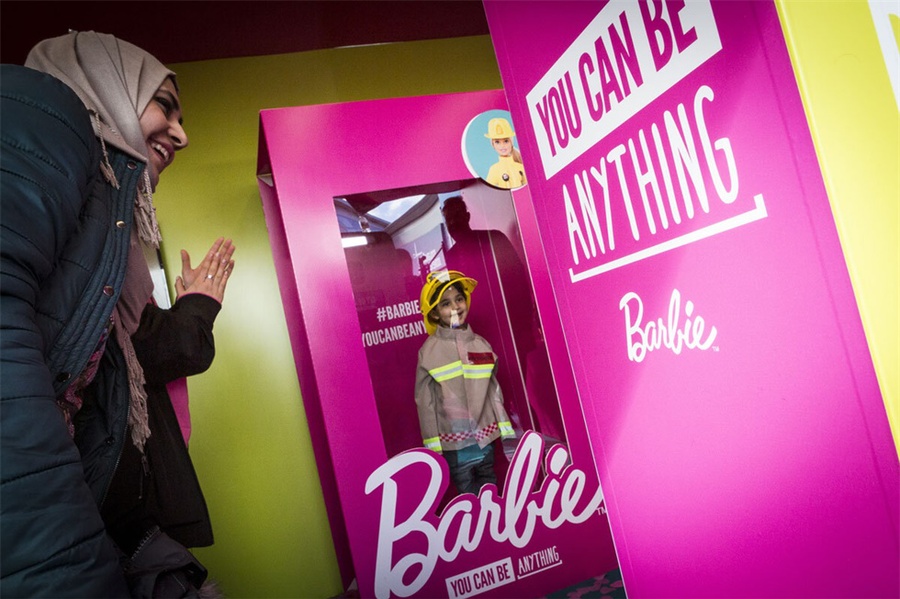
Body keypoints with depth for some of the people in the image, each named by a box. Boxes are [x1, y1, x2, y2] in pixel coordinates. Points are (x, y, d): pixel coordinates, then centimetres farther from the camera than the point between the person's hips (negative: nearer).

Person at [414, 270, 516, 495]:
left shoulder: (481, 345, 2)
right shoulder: (429, 351, -7)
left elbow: (494, 390, 8)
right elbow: (424, 401, -4)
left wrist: (506, 429, 8)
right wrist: (432, 443, -5)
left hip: (485, 436, 3)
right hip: (454, 441, -3)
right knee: (468, 492, 7)